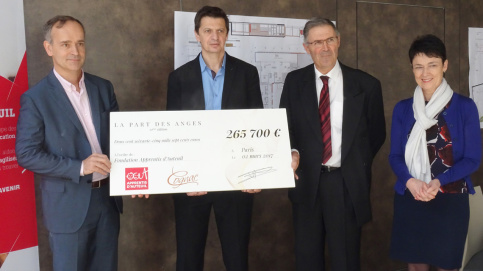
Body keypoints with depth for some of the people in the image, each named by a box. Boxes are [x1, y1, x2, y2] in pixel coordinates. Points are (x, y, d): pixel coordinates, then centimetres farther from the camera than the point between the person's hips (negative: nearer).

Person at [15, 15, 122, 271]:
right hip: (68, 206, -4)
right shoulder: (35, 98, -11)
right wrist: (79, 167, -23)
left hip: (108, 198, 5)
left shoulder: (103, 87, 4)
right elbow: (26, 154, -13)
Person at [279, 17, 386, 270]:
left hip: (348, 183, -1)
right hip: (306, 180, 2)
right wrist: (293, 153, -16)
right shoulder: (294, 82, 2)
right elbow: (284, 127, 3)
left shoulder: (366, 85, -3)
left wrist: (356, 167, 6)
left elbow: (377, 133, 8)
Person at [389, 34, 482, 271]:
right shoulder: (402, 109, 3)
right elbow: (395, 156, 3)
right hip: (409, 199, 2)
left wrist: (438, 182, -20)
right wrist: (410, 181, -17)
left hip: (450, 200, -2)